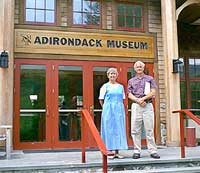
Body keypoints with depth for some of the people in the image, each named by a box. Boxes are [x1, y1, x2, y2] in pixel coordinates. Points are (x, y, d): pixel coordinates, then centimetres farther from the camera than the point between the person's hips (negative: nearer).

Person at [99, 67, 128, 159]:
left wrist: (119, 107, 6)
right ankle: (110, 151, 4)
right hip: (108, 110, -3)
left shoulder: (121, 86, 12)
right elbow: (101, 100, 3)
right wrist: (106, 109, 2)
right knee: (109, 129, -2)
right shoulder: (105, 86, 3)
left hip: (119, 110, 4)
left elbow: (122, 99, 16)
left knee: (119, 129, 2)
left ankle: (117, 152, 9)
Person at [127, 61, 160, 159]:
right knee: (135, 130, 0)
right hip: (136, 106, 2)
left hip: (148, 106, -1)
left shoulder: (150, 79, 11)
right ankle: (137, 151, 6)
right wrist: (138, 100, -10)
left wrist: (143, 98, -11)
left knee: (149, 129, -3)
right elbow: (129, 95, 6)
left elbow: (153, 93, 1)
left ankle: (153, 151, 1)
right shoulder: (131, 81, 15)